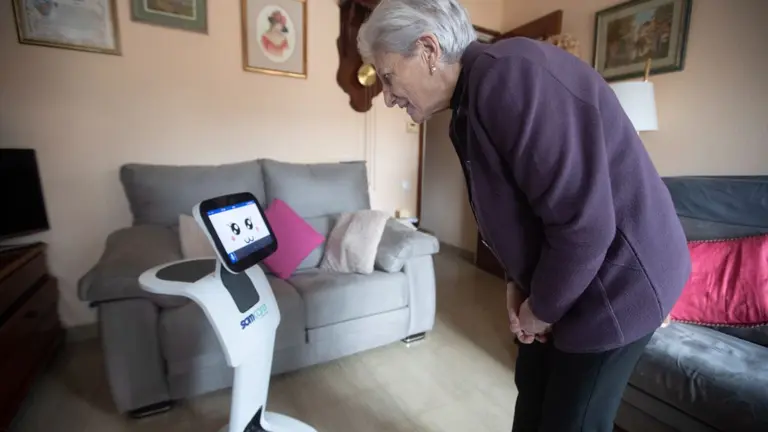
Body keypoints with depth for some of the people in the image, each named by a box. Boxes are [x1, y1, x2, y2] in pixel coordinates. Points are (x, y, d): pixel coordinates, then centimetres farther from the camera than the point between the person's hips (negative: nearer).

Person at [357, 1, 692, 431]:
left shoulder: (513, 78, -27)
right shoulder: (473, 99, 5)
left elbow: (583, 224, -29)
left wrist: (542, 308, -14)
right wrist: (519, 283, 3)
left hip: (614, 279, -8)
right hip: (559, 280, 9)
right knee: (532, 394, 22)